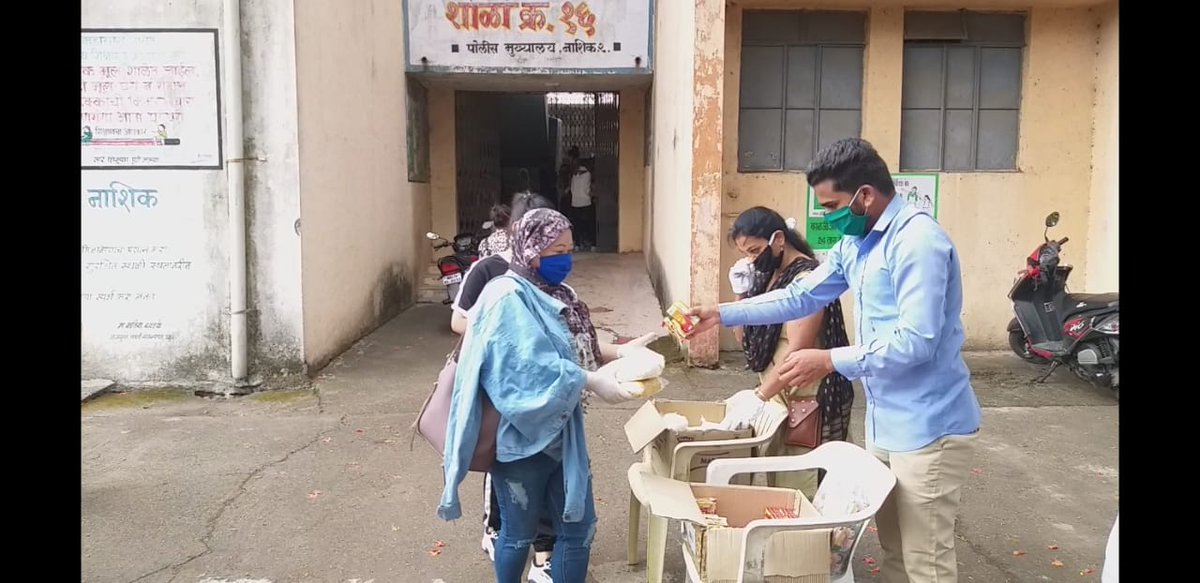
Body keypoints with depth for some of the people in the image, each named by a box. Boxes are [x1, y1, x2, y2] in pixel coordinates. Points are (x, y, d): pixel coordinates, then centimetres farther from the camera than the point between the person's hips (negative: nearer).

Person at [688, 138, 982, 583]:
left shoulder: (917, 242, -21)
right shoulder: (855, 243, 9)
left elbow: (916, 341, -27)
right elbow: (801, 297, 13)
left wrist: (830, 361, -26)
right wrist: (723, 314, 8)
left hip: (928, 427, -9)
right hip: (886, 423, 9)